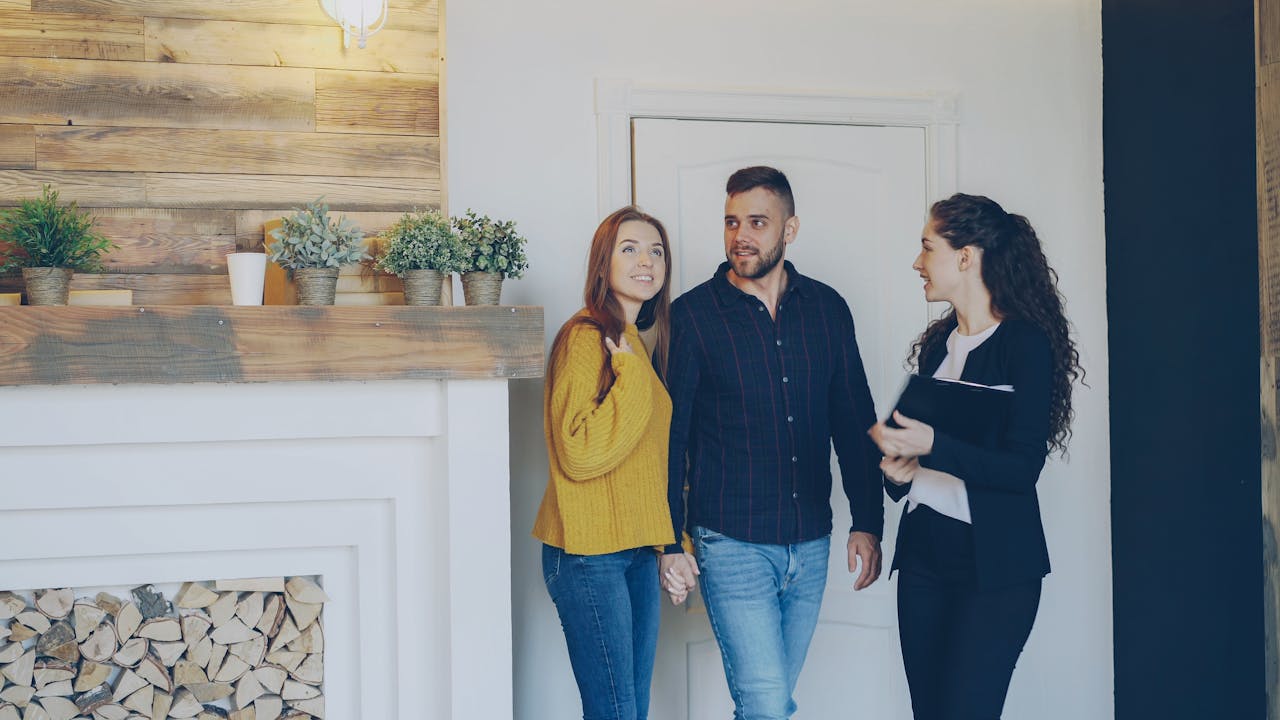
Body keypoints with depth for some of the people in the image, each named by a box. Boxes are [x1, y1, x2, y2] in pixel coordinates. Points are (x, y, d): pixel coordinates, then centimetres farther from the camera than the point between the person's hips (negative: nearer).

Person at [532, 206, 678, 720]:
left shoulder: (640, 343, 15)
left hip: (639, 552, 9)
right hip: (589, 555, -9)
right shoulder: (584, 338, -12)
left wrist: (675, 543, 19)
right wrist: (631, 375, -18)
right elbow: (579, 453, -20)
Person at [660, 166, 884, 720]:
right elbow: (668, 435, -4)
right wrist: (670, 543, -6)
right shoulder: (692, 315, -6)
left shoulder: (827, 308, 5)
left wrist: (867, 523, 6)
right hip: (731, 544, -4)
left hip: (810, 544, 4)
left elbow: (854, 422, 10)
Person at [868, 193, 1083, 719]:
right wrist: (897, 471, 0)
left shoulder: (1025, 342, -9)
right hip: (924, 550, 7)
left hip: (993, 563, -7)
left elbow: (1022, 466, -16)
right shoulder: (937, 343, 12)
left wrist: (932, 447, -26)